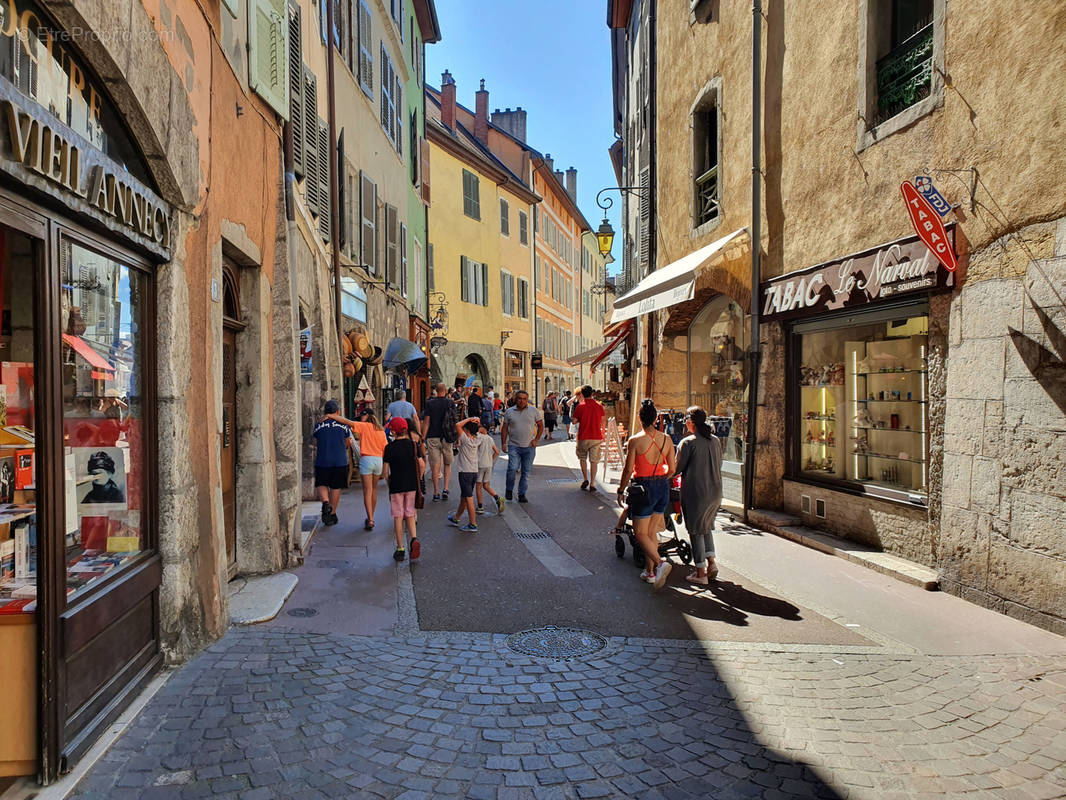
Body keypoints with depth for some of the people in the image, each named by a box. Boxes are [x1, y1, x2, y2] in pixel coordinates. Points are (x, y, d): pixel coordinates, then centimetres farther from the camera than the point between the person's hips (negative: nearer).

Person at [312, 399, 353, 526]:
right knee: (336, 487, 10)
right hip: (340, 461, 0)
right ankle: (332, 514, 14)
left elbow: (316, 443, 8)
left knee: (321, 484, 14)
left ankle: (325, 502, -15)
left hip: (322, 460, 0)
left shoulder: (318, 424, -1)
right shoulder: (343, 424, -1)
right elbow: (348, 442, 8)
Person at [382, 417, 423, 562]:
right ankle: (414, 539, -10)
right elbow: (422, 465, -3)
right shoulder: (414, 445, 0)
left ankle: (400, 549, 10)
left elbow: (386, 470, -5)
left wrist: (389, 484, 10)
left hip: (396, 486, -2)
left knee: (398, 516, 6)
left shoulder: (389, 447, -7)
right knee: (409, 514, 14)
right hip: (412, 485, 2)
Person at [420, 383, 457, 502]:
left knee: (435, 465, 2)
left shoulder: (429, 403, -2)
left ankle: (436, 493, 3)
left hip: (432, 437, -1)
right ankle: (445, 489, 3)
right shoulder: (450, 402, 0)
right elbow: (455, 420, 4)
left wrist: (422, 439, 0)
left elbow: (426, 422, -5)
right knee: (447, 464, 15)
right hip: (446, 437, 1)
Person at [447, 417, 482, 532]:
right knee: (463, 497, 20)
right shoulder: (476, 439, 5)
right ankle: (456, 518, 36)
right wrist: (475, 422, 6)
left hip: (465, 472, -8)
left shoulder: (465, 439, -15)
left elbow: (458, 425, -22)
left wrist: (468, 419, -12)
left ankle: (473, 525, -3)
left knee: (469, 498, -5)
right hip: (474, 472, 8)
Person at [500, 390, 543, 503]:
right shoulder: (509, 412, 5)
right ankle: (509, 490, 9)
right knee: (512, 468, -15)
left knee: (526, 472, 5)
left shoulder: (534, 411, 4)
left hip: (529, 447, 1)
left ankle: (522, 494, 17)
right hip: (514, 446, -1)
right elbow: (504, 429, 10)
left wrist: (536, 440, -1)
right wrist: (503, 443, 2)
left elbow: (540, 426, 9)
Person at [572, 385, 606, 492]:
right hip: (596, 437, 2)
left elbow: (574, 420, -4)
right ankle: (592, 484, 4)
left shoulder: (580, 406, -8)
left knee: (582, 458, 18)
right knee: (594, 461, 5)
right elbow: (602, 419, 10)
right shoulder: (598, 405, 1)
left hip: (583, 437, -2)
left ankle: (585, 479, 11)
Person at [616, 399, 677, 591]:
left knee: (640, 533, 5)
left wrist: (620, 490, 4)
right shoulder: (666, 439, 0)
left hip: (644, 488, -5)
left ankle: (660, 563, -15)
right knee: (652, 532, 17)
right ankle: (650, 571, 23)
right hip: (663, 488, 5)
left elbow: (628, 470, -10)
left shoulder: (635, 440, -14)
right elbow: (672, 469, 4)